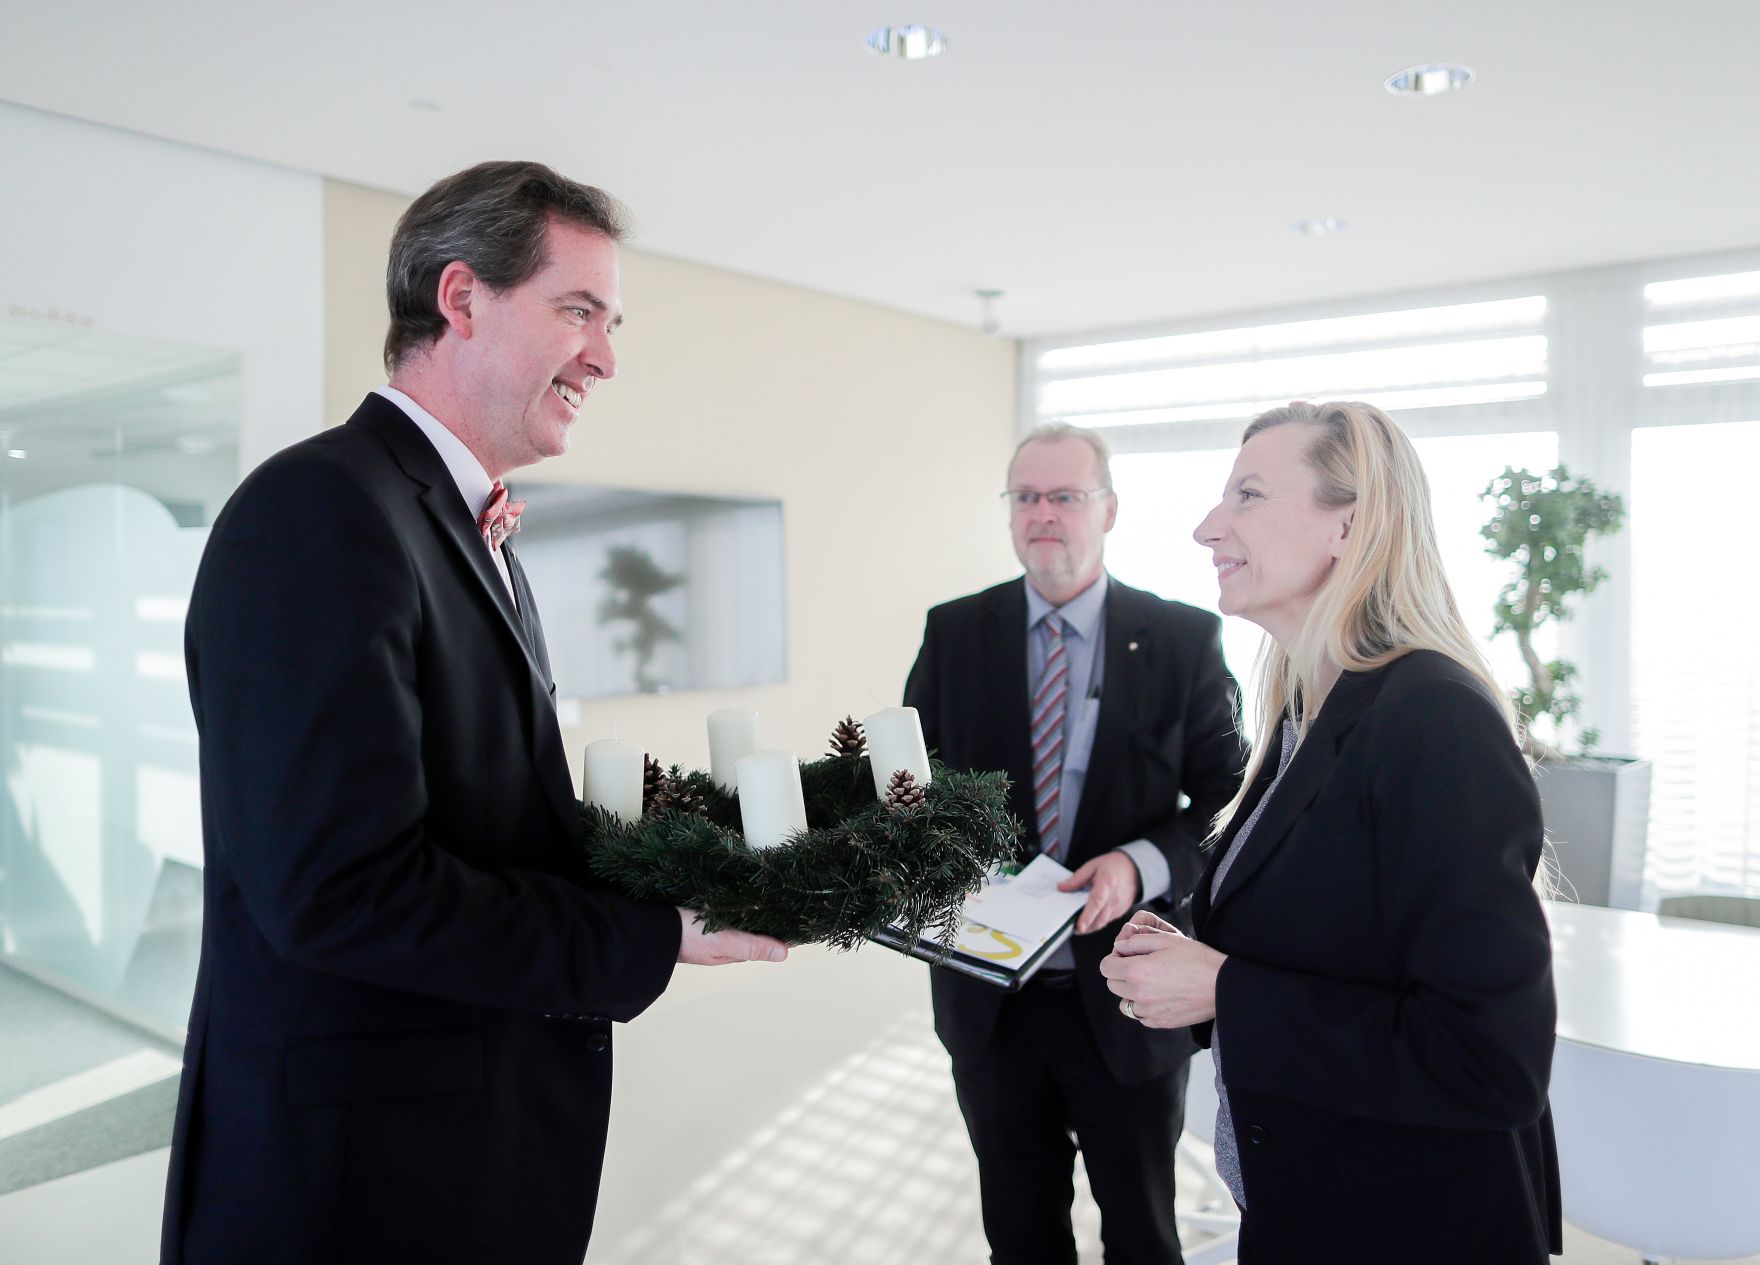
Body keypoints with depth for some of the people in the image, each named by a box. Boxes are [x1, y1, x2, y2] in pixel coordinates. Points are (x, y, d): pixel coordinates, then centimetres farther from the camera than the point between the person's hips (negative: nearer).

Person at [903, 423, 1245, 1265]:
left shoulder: (1184, 640, -7)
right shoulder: (953, 633, 0)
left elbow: (1228, 800, -6)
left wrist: (1144, 865, -23)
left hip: (1127, 996, -1)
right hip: (988, 995, 2)